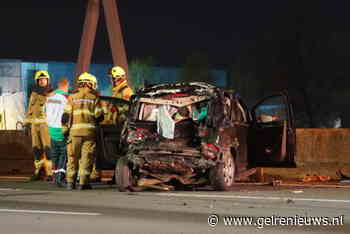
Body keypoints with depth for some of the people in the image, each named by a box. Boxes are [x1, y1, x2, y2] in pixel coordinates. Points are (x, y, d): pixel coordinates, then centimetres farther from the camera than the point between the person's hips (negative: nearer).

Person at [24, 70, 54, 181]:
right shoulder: (34, 94, 16)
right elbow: (30, 110, 21)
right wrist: (26, 124, 15)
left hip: (47, 124, -5)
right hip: (35, 124, 5)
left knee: (47, 149, -12)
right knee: (37, 149, 7)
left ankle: (50, 173, -11)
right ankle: (37, 172, 13)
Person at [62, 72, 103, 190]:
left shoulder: (72, 97, 8)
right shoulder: (94, 98, 5)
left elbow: (66, 115, 3)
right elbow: (99, 116, 2)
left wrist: (65, 129, 7)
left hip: (75, 131, 1)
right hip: (90, 131, -1)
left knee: (73, 157, 9)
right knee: (87, 157, 1)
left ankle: (70, 181, 8)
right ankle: (83, 182, -3)